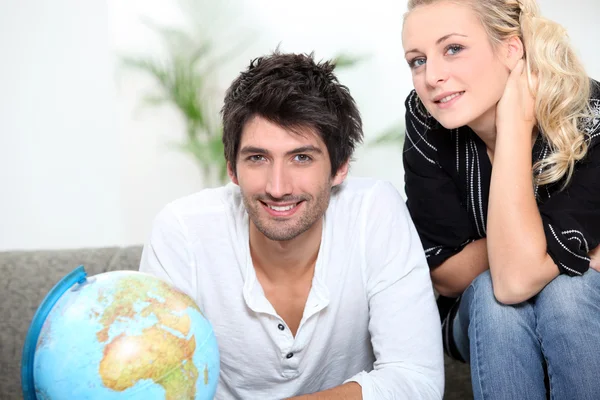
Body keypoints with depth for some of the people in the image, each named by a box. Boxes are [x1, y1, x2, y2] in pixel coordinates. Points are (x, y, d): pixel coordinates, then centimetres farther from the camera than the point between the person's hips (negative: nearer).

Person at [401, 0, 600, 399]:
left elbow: (516, 279, -37)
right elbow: (448, 275, -15)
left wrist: (514, 120, -36)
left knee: (564, 285, -32)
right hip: (487, 324, 2)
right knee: (489, 292, -30)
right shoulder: (427, 120, -19)